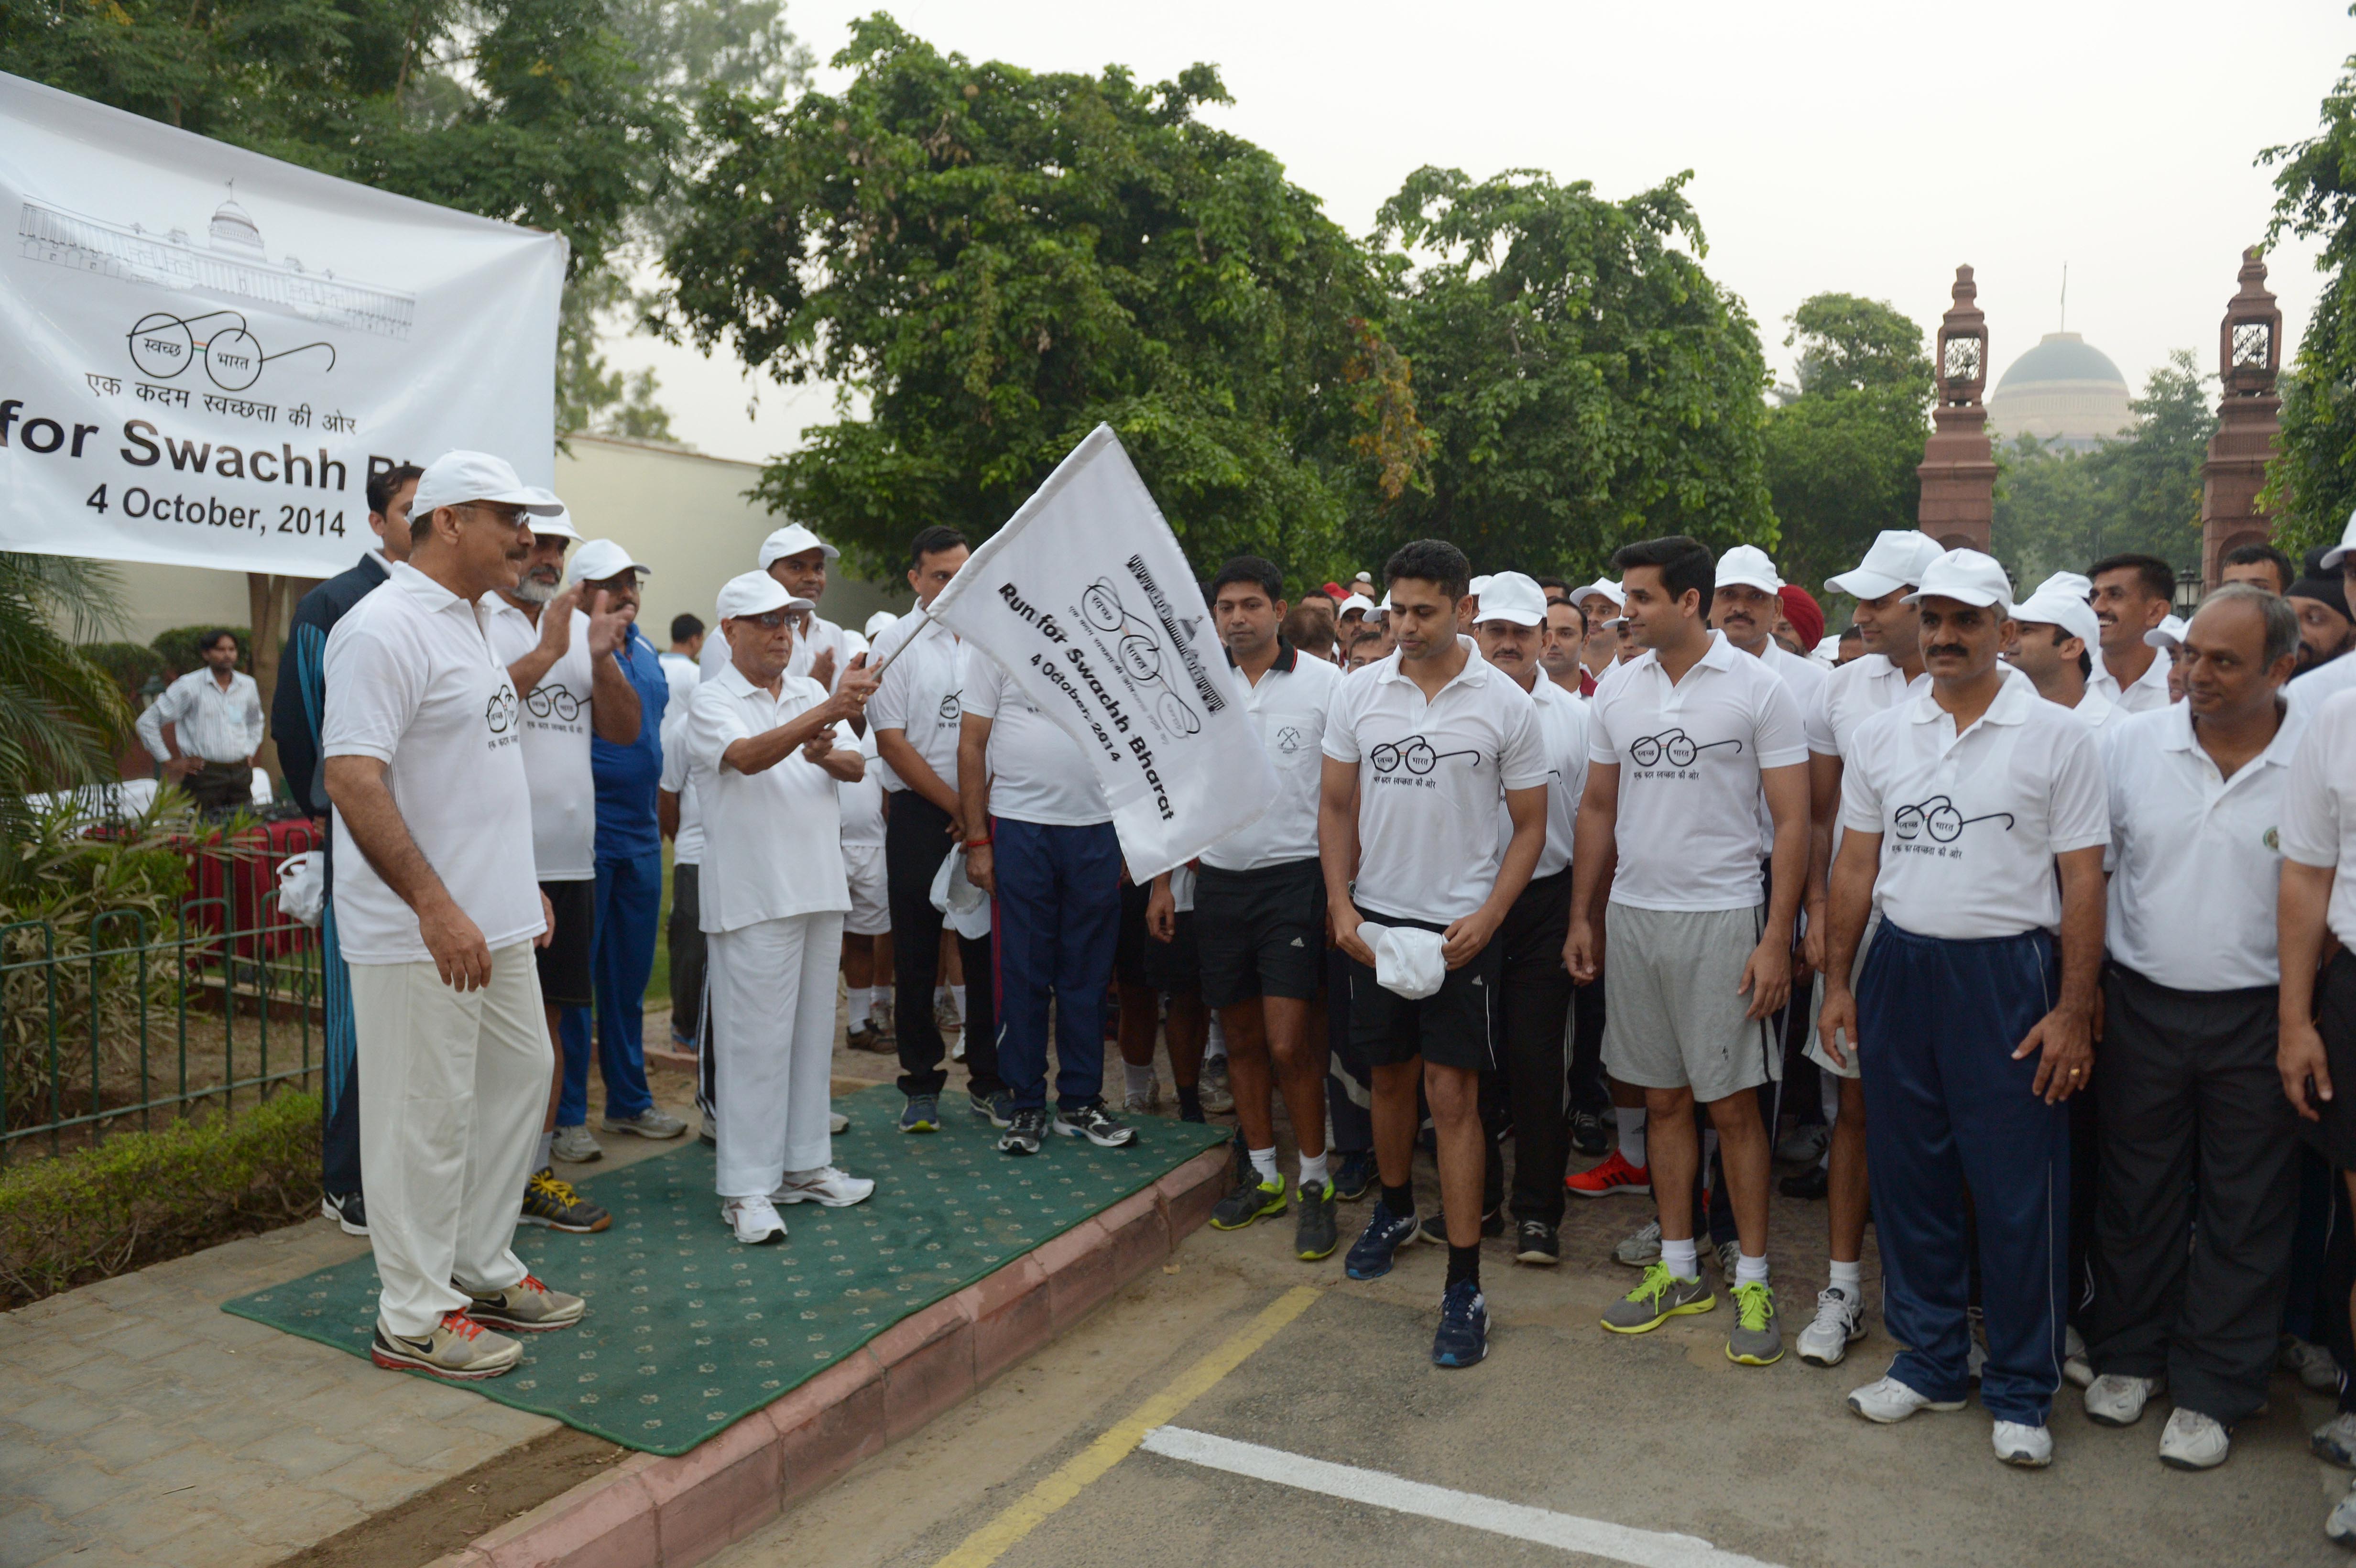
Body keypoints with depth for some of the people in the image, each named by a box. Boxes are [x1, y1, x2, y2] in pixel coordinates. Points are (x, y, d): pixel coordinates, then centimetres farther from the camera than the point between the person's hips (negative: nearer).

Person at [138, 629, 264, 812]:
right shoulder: (189, 686, -3)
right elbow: (147, 722, 0)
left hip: (241, 775, 4)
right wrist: (169, 762, -2)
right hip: (204, 775, -4)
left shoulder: (248, 685, 11)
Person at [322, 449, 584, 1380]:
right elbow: (352, 778, -24)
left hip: (496, 921, 10)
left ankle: (482, 1270, 33)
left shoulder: (472, 622, 15)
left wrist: (522, 886, 20)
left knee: (519, 1075, 18)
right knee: (427, 1116, 0)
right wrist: (435, 907, -28)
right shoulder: (386, 627, -16)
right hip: (419, 933, -10)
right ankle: (414, 1319, 16)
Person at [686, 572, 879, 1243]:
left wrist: (827, 755, -15)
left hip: (819, 887, 7)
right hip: (753, 897, -6)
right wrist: (827, 712, -37)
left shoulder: (811, 693, 14)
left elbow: (856, 766, 8)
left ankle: (804, 1164, 25)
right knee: (755, 1040, -3)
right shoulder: (712, 701, -5)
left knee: (813, 1030, 13)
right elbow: (749, 757, -25)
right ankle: (745, 1187, 6)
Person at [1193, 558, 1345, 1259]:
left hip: (1293, 878, -4)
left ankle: (1315, 1183, 10)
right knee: (1242, 1039, 12)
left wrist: (1341, 888, -9)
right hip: (1219, 880, 4)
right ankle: (1262, 1174, 27)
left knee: (1289, 1044, -8)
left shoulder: (1325, 683, -5)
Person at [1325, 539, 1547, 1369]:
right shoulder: (1357, 694, 1)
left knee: (1453, 1096, -3)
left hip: (1460, 927, -3)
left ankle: (1465, 1284, 6)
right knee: (1390, 1076, 17)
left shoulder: (1505, 703, -6)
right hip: (1375, 920, 3)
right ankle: (1395, 1208, 42)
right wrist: (1340, 905, -3)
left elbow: (1530, 823, -1)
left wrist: (1488, 916, -13)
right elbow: (1337, 808, 7)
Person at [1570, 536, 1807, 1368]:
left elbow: (1792, 822, -7)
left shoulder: (1757, 689, -6)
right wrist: (1581, 916, 10)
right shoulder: (1617, 689, 7)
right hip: (1632, 917, 4)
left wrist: (1777, 939, -13)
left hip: (1722, 918, -4)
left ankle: (1752, 1281, 17)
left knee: (1731, 1105, 2)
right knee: (1663, 1100, 12)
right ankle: (1678, 1269, 25)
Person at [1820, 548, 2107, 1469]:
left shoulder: (2055, 735, -2)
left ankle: (2021, 1393, 19)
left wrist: (2073, 1011, -8)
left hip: (2006, 976, -3)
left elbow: (2082, 881, -4)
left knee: (2020, 1193, 2)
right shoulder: (1880, 736, 8)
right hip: (1900, 969, 4)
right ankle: (1930, 1361, 28)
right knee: (1909, 1177, 11)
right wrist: (1837, 980, 7)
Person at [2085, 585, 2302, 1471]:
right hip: (2143, 1006, 1)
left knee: (2246, 1212, 10)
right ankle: (2128, 1354, 32)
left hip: (2258, 1020, -1)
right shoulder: (2129, 744, -2)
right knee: (2136, 1190, 13)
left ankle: (2212, 1391, 25)